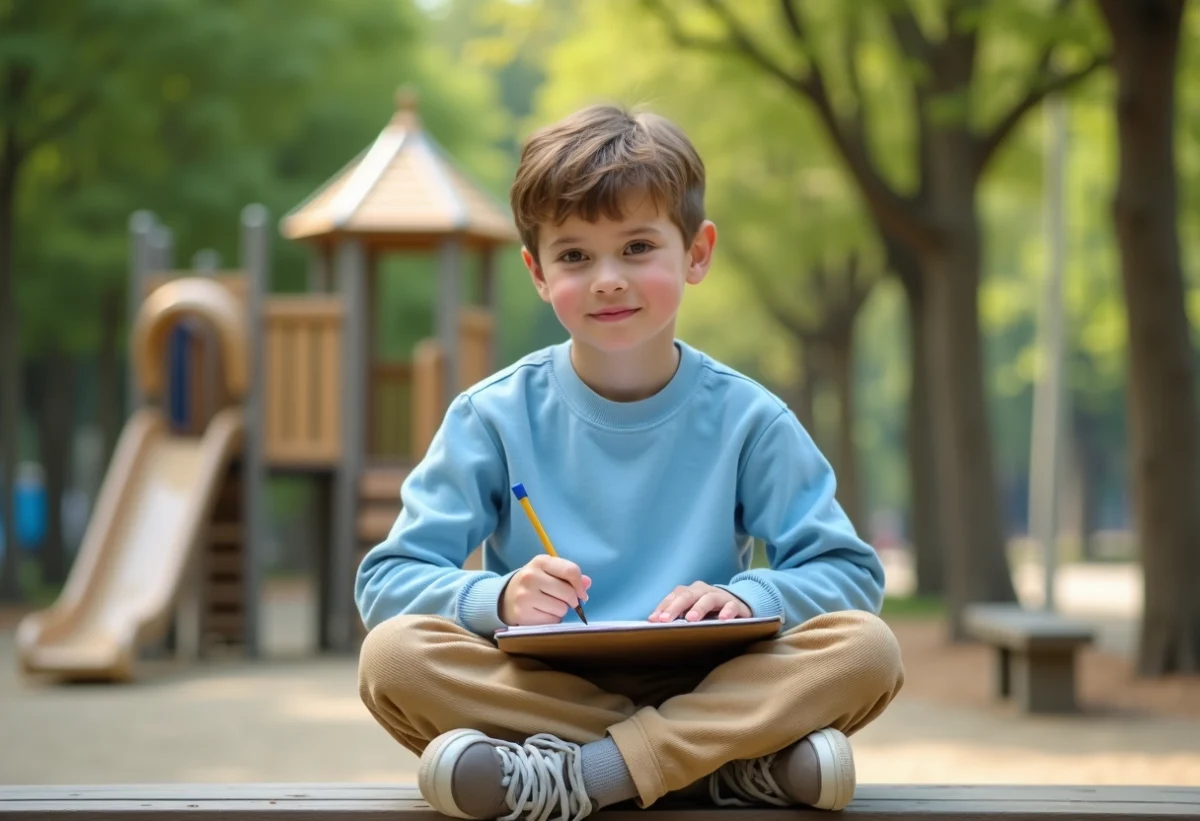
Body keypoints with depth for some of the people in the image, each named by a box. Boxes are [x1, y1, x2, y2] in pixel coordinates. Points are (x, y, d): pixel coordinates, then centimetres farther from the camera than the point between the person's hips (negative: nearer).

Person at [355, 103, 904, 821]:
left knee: (868, 651, -24)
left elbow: (850, 572, 2)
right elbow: (387, 580, -1)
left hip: (703, 684, 1)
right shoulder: (494, 417, 4)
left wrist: (746, 597, -19)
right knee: (392, 655, -28)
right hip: (542, 688, 0)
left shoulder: (747, 419, 5)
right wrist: (497, 599, -21)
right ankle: (736, 763, -29)